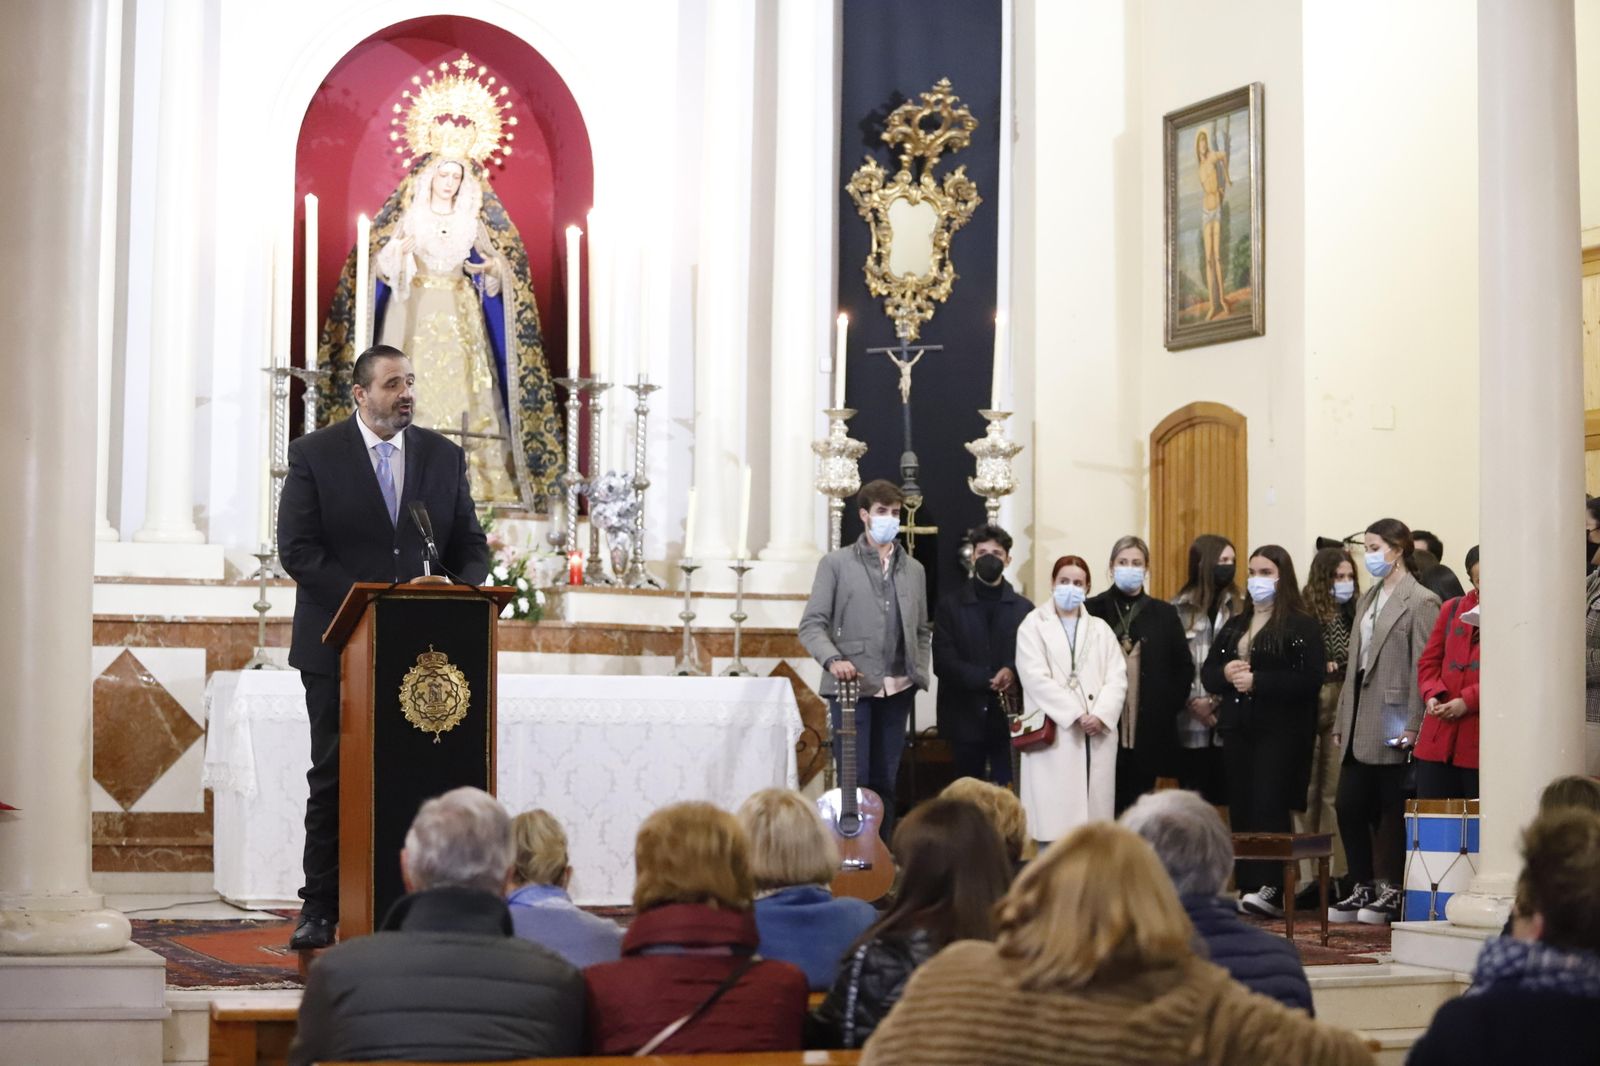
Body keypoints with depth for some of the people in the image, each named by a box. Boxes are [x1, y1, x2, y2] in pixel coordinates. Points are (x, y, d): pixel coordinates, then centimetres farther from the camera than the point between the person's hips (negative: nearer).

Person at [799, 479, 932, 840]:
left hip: (897, 689, 4)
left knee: (885, 782, 7)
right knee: (853, 780, -6)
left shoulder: (914, 570, 15)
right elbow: (812, 625, -3)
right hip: (852, 687, -4)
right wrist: (833, 659, -20)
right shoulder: (836, 563, 1)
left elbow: (923, 631, 20)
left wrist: (920, 673, 4)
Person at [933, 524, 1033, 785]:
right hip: (965, 717, -1)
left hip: (1009, 717, 1)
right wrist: (990, 680, -14)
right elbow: (943, 662, -3)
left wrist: (1012, 673, -18)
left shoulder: (1023, 608, 11)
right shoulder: (950, 604, 6)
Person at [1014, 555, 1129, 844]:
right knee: (1055, 820, -6)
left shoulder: (1101, 629, 17)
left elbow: (1117, 677, 6)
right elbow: (1037, 679, -8)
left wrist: (1101, 715, -11)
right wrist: (1076, 715, -14)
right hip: (1054, 737, -4)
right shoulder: (1033, 626, 5)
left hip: (1097, 735, 4)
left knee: (1094, 815, 2)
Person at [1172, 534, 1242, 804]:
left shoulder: (1238, 609, 8)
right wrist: (1193, 703, -8)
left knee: (1226, 797, 0)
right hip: (1190, 723, -1)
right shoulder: (1178, 609, 3)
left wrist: (1215, 700, -9)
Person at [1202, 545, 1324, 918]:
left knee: (1269, 807, -14)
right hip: (1237, 729, 6)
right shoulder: (1235, 625, 19)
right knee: (1240, 810, 4)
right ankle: (1246, 889, 8)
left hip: (1281, 730, -6)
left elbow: (1311, 678, -13)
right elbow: (1207, 672, 18)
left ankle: (1271, 890, -17)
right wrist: (1225, 673, -5)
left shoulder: (1302, 626, -3)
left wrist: (1258, 681, -16)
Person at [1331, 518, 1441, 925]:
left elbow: (1422, 667, -13)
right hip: (1360, 720, 8)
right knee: (1349, 807, 6)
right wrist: (1342, 720, 14)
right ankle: (1364, 888, 16)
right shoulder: (1369, 598, 16)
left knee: (1391, 811, 0)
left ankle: (1391, 891, 10)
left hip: (1392, 720, -7)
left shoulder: (1420, 601, -8)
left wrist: (1412, 725, -17)